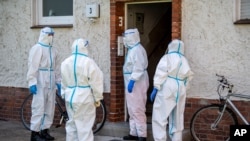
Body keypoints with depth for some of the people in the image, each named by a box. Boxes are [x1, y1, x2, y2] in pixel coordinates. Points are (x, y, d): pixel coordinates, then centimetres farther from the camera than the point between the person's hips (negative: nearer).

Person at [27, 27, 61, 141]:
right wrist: (32, 82, -18)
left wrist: (58, 82, 15)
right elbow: (32, 67, -13)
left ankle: (44, 131, 19)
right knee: (39, 108, -7)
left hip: (50, 84, 7)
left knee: (49, 109, 9)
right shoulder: (37, 48, -7)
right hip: (40, 84, -7)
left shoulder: (53, 50, 14)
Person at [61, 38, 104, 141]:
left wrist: (64, 95, 24)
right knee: (85, 126, -1)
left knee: (71, 124, 16)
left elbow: (63, 82, 14)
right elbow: (95, 81, -11)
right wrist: (97, 98, -3)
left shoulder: (65, 62, 6)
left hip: (70, 97, 6)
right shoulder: (88, 62, -13)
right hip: (84, 98, -6)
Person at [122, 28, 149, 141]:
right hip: (131, 83, 11)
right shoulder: (132, 49, 17)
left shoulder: (137, 49, -16)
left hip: (136, 84, -11)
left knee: (137, 110, -9)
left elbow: (138, 68, -24)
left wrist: (132, 81, -28)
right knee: (132, 110, 14)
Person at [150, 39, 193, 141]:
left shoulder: (167, 57, -1)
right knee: (177, 118, 13)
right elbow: (188, 77, 15)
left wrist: (155, 88, -13)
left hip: (167, 90, -6)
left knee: (160, 117, -5)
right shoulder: (184, 60, 15)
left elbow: (161, 73, -12)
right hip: (180, 90, 6)